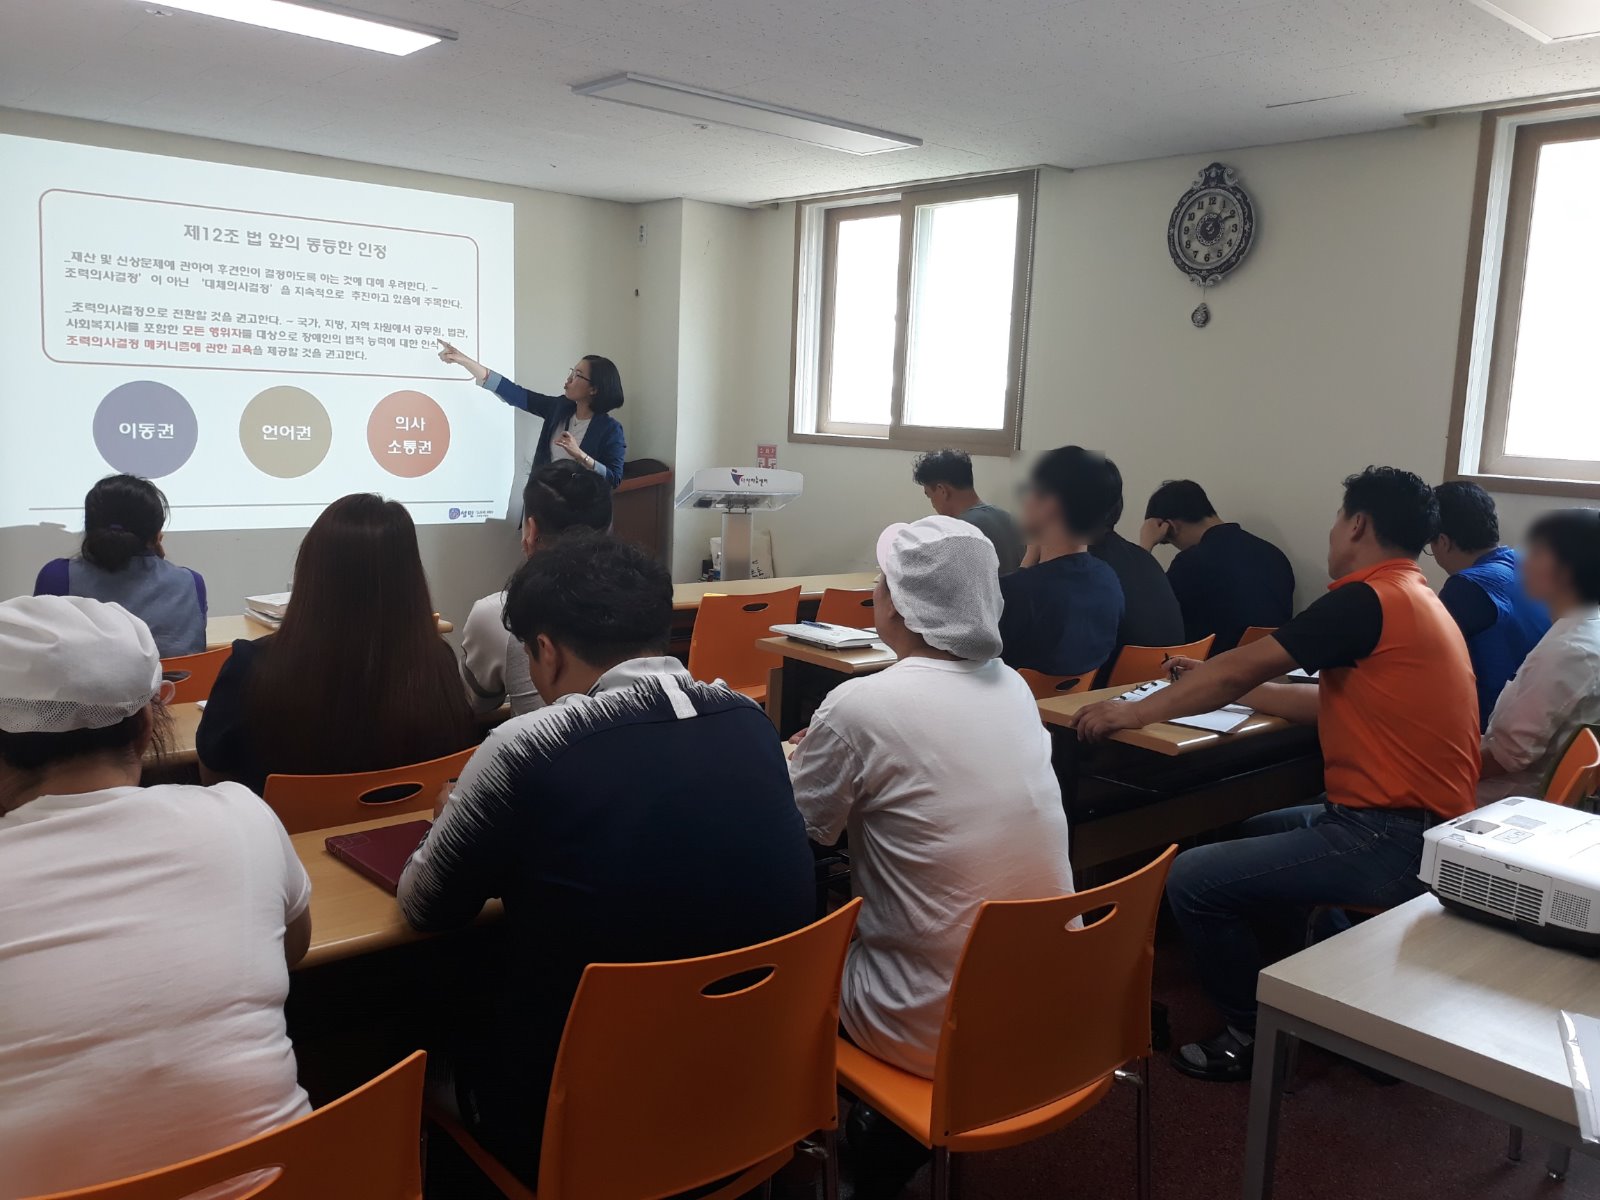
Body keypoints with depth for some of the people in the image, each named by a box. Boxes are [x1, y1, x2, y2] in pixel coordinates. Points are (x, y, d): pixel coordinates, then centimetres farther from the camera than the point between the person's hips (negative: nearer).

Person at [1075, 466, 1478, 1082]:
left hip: (1390, 840, -11)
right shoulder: (1417, 601, 15)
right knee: (1253, 831, 29)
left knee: (1192, 881, -12)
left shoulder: (1366, 600, -16)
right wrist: (1222, 684, 22)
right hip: (1421, 822, 11)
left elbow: (1239, 669, -15)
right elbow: (1325, 702, 18)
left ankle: (1255, 1036, 6)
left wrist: (1132, 712, -6)